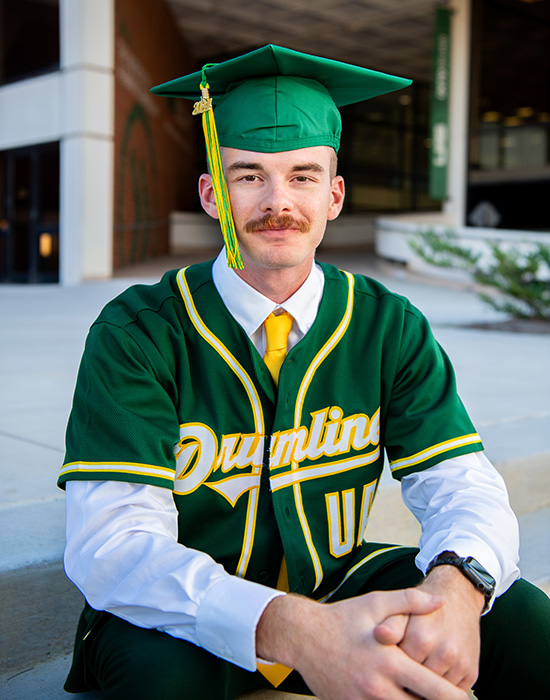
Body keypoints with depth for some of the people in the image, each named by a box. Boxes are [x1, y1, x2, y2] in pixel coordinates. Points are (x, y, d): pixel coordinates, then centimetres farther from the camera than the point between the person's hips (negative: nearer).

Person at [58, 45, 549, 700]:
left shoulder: (391, 327, -6)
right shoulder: (137, 334, -17)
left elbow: (463, 487, -12)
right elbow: (112, 543, -27)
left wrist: (454, 588, -37)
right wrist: (292, 630, -44)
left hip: (338, 585, 3)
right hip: (192, 620, -2)